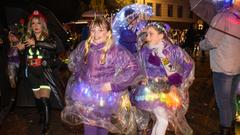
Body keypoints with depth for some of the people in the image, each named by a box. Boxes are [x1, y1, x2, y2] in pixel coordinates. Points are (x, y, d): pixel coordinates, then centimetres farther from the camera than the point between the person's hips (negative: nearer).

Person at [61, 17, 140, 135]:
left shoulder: (116, 51, -19)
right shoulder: (84, 46, -4)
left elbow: (133, 68, -22)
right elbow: (73, 61, 16)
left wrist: (114, 85, -22)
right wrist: (79, 75, 8)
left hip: (106, 98, -3)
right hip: (86, 97, 3)